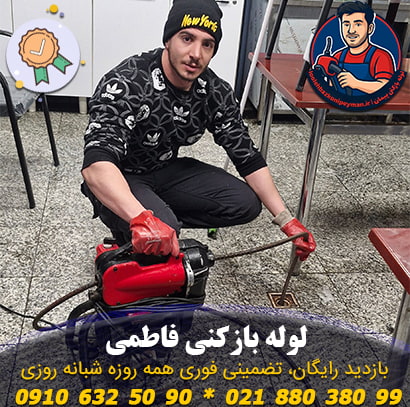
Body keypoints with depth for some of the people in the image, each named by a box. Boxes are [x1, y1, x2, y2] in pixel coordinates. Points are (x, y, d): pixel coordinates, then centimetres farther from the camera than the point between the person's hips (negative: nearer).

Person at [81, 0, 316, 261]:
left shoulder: (216, 93, -11)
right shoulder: (125, 85, -30)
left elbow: (249, 159, -4)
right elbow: (96, 165, -43)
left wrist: (287, 221, -8)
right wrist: (142, 218, -60)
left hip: (168, 171, 6)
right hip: (120, 180, -6)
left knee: (246, 204, -7)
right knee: (162, 230, -34)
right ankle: (128, 232, 0)